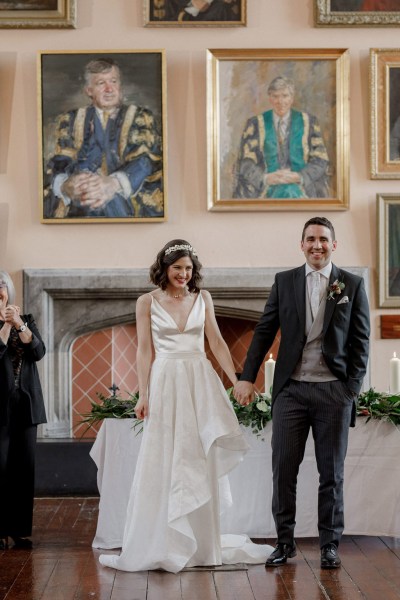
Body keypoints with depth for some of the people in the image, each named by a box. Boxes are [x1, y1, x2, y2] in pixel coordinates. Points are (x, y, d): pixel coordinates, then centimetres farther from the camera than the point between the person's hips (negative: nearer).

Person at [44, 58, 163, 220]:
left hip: (127, 202, -4)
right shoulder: (71, 120, 17)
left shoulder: (141, 117, 14)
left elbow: (144, 159, -3)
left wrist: (115, 183, -25)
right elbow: (61, 162, 3)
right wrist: (65, 185, -22)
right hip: (79, 209, 4)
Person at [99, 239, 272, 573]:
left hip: (200, 383, 2)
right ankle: (162, 544, 9)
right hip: (165, 383, -2)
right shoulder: (147, 302, 2)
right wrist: (143, 395, -5)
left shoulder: (202, 298, 8)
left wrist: (236, 379, 2)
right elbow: (145, 351, 1)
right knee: (163, 463, 0)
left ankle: (202, 543, 16)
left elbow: (217, 342, 9)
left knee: (200, 464, 6)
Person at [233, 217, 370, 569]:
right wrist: (247, 377, -1)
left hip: (334, 391, -1)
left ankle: (330, 545, 16)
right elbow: (264, 332, 7)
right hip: (291, 390, 1)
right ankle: (285, 542, 13)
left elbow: (360, 340, 4)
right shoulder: (284, 282, 8)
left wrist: (353, 387, -4)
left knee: (332, 472, 6)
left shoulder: (352, 285, 5)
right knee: (283, 468, 1)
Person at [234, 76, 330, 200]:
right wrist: (267, 178, -15)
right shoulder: (255, 124, 10)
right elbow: (246, 163, 5)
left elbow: (320, 160, 7)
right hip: (266, 191, -1)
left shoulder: (308, 122, 11)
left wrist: (299, 177, -12)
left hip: (302, 191, 1)